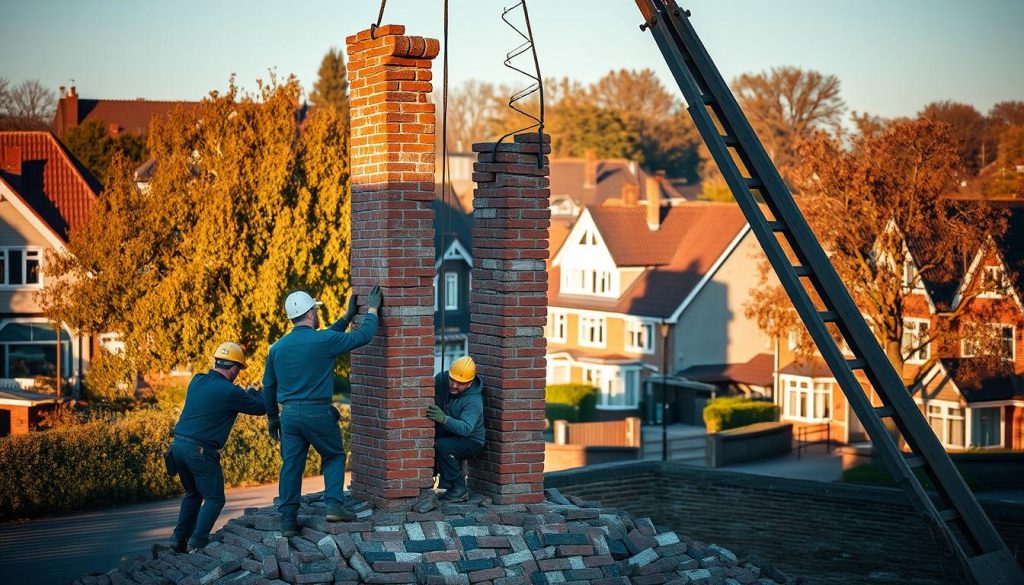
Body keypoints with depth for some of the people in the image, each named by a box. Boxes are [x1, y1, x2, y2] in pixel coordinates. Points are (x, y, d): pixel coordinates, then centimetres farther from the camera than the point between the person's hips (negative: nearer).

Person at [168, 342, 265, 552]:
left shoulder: (197, 381, 9)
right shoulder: (229, 392, -12)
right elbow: (261, 408, -2)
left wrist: (246, 394, 29)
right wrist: (253, 393, 19)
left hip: (179, 445, 8)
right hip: (200, 451, -8)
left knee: (193, 494, 23)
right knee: (214, 499, 5)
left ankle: (179, 539, 21)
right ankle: (198, 542, -5)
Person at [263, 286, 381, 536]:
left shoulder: (277, 347, 6)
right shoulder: (322, 341, -10)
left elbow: (268, 385, 19)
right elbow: (363, 336, -2)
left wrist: (272, 416, 32)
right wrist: (372, 310, 13)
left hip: (289, 414, 4)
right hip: (318, 413, -4)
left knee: (291, 466, 8)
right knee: (334, 456, 15)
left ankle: (288, 520, 8)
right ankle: (334, 504, 2)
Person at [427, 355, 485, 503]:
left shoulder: (474, 401, -28)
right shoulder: (442, 379, -11)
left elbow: (465, 428, -41)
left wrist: (444, 419, -56)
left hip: (471, 440, -7)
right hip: (447, 435, 7)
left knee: (443, 445, -33)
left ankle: (459, 489, -20)